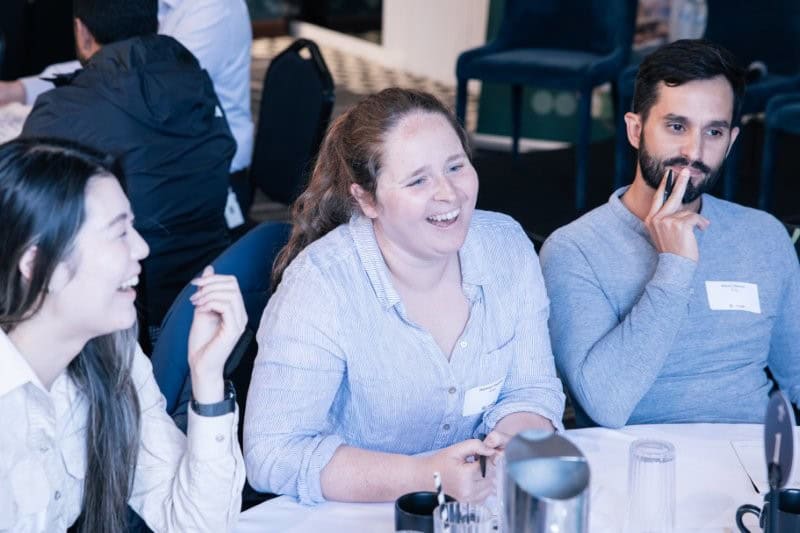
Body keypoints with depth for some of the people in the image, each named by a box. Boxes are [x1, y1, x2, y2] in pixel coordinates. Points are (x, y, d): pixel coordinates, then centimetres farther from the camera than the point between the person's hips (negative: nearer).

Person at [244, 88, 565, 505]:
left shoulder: (507, 247, -4)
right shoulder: (321, 284, -19)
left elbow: (531, 390, 2)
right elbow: (273, 455, -23)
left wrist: (516, 448, -21)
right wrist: (424, 476, -31)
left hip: (475, 508, 5)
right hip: (346, 518, -4)